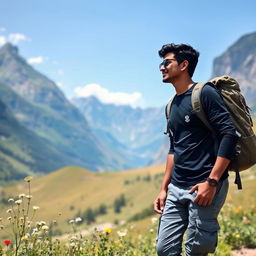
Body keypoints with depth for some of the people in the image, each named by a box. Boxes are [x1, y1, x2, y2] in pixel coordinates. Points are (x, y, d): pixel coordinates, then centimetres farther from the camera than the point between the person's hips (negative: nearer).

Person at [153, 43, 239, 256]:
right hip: (176, 190, 7)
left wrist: (211, 182, -20)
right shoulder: (173, 105, 16)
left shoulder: (205, 93, -7)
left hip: (204, 188, -7)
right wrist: (164, 188, 16)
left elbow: (229, 135, -15)